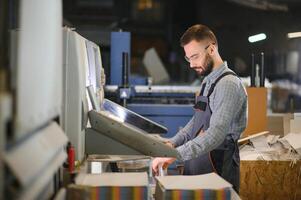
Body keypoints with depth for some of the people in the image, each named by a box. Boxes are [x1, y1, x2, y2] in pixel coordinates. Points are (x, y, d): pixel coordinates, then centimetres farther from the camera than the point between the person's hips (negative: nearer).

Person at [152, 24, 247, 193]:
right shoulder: (208, 81, 13)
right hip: (198, 171, 8)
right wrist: (173, 143, 6)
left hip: (217, 172, -8)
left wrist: (175, 155, -32)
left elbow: (216, 134, -28)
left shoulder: (228, 84, -17)